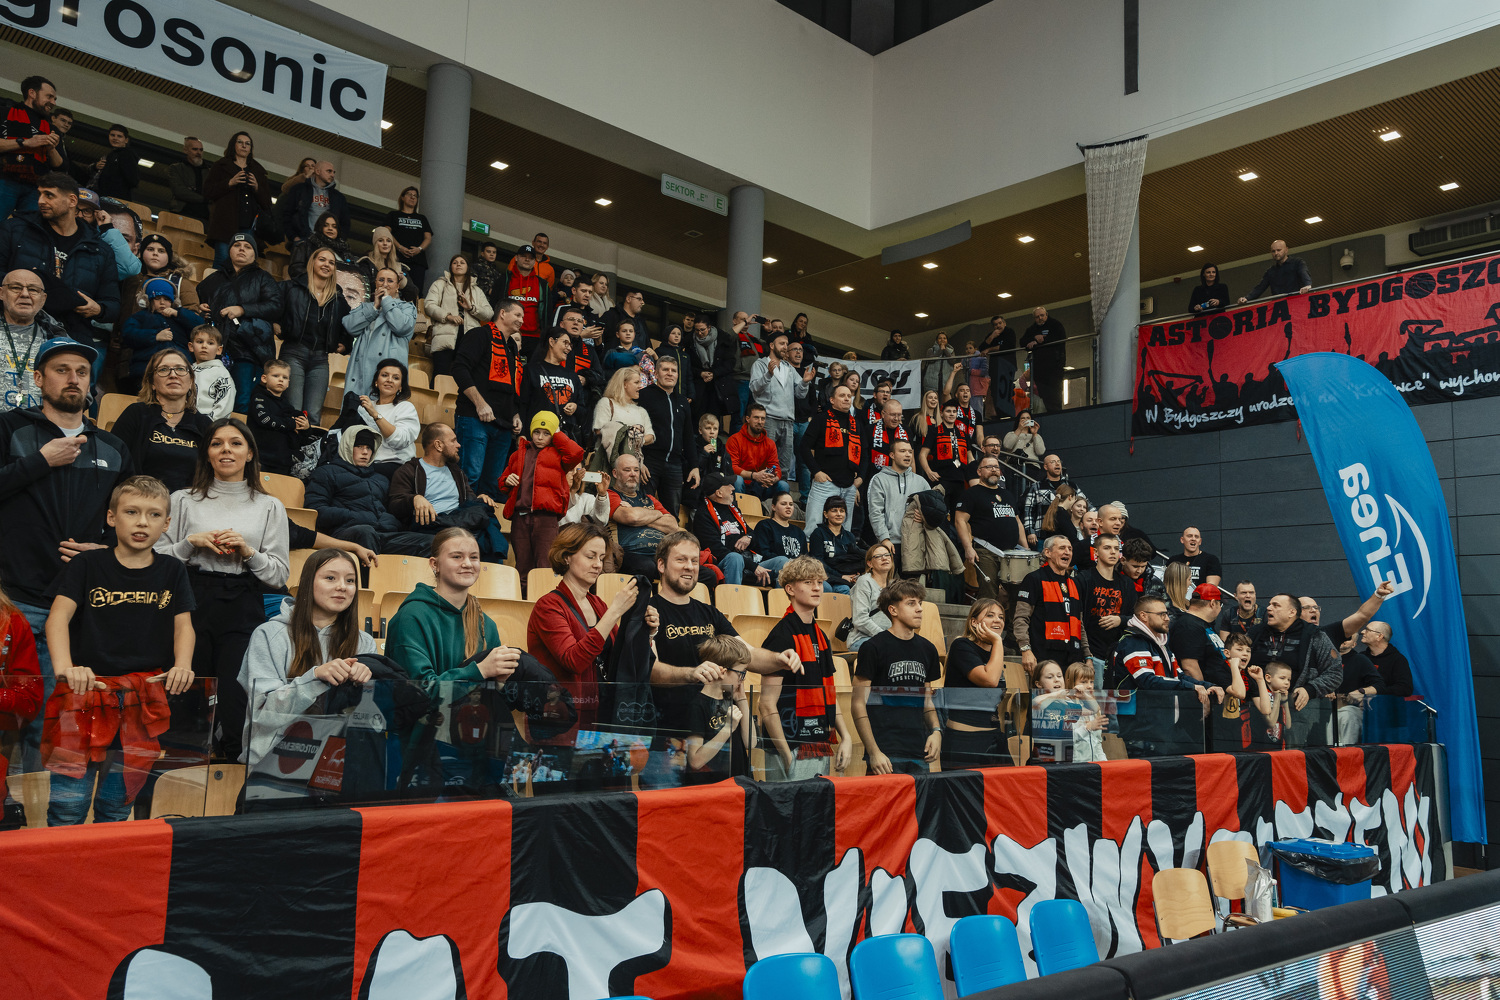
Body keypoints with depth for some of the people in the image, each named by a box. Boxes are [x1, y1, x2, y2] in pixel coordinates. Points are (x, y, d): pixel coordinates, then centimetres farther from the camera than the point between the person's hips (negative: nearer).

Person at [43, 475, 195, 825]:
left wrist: (182, 666, -16)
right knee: (68, 805, -4)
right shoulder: (86, 565, 3)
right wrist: (64, 666, -27)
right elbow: (59, 615, -9)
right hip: (86, 691, -2)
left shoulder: (172, 571, 10)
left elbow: (183, 624, 4)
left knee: (117, 803, 10)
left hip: (145, 697, 2)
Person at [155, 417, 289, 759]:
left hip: (243, 612, 0)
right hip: (192, 604, 0)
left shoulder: (269, 507, 12)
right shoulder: (183, 501, 12)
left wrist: (247, 551, -8)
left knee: (236, 711, -8)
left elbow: (280, 575, 7)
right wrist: (193, 543, -6)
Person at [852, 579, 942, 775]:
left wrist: (936, 730, 3)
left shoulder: (927, 649, 13)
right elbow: (858, 704, -7)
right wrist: (873, 752, -14)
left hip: (919, 752, 6)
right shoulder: (873, 647, -5)